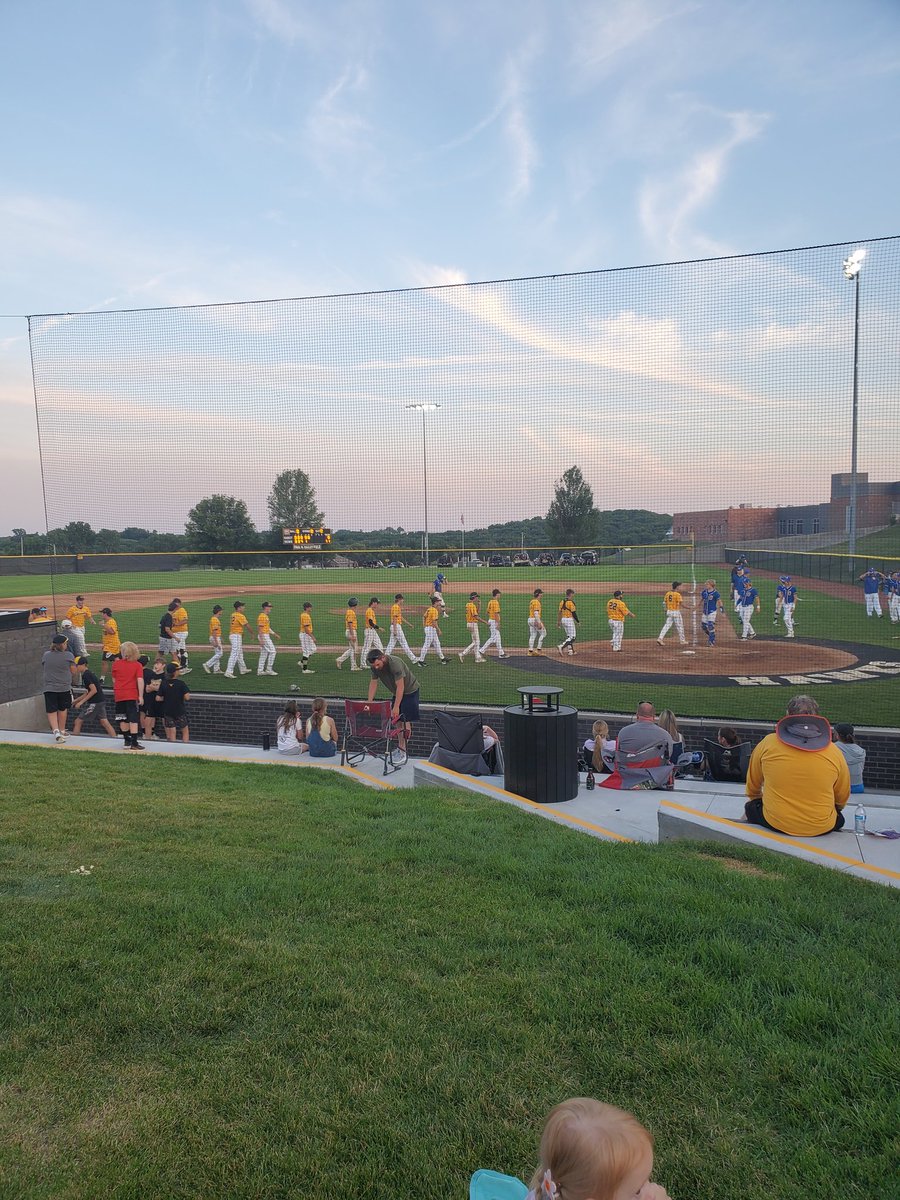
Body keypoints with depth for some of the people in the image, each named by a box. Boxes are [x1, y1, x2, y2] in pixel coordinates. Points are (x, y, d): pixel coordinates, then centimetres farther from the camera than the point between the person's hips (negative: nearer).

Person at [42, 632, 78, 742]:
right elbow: (74, 672, -3)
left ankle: (56, 730, -15)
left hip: (49, 688, 1)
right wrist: (73, 678, 19)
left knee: (51, 711, 4)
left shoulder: (46, 655, 0)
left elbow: (43, 669, 13)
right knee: (62, 709, 17)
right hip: (64, 687, -1)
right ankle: (62, 731, 30)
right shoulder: (68, 655, -8)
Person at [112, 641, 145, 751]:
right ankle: (134, 742, -8)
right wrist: (141, 696, -11)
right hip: (132, 695, -2)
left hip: (119, 695, 2)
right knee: (133, 719, -3)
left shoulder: (116, 664, 2)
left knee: (123, 719, 15)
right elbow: (140, 680, -13)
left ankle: (127, 740, 22)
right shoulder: (137, 665, -4)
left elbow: (114, 680, 10)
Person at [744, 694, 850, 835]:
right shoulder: (834, 752, -4)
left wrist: (755, 799, 32)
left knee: (751, 807, 28)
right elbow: (842, 798, 10)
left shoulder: (768, 743, -6)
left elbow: (752, 786, 10)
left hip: (775, 824, -1)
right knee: (839, 818, 33)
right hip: (821, 828, 2)